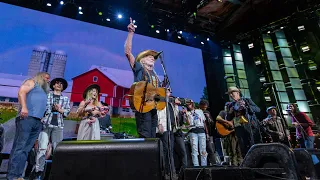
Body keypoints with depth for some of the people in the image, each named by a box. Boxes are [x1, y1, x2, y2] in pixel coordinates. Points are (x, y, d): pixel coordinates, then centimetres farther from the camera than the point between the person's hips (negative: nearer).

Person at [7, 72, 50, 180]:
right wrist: (24, 107, -20)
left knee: (26, 148, 2)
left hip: (38, 121, 7)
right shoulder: (32, 82, 12)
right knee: (19, 146, -10)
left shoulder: (44, 91, 31)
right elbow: (21, 92, -6)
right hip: (27, 117, -7)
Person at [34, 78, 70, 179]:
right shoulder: (46, 95, 14)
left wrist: (60, 110, -8)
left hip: (58, 126, 2)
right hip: (46, 124, -1)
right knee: (42, 148, -9)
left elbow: (67, 112, 10)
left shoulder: (65, 99, 17)